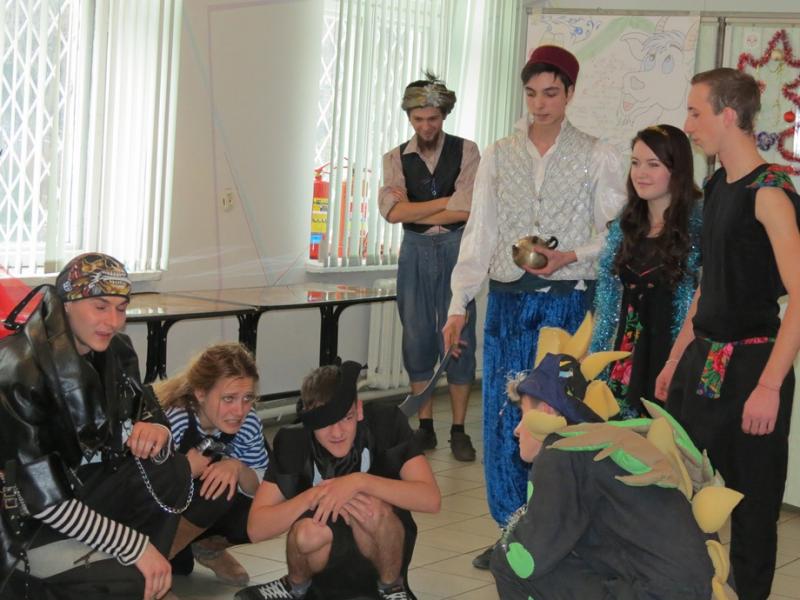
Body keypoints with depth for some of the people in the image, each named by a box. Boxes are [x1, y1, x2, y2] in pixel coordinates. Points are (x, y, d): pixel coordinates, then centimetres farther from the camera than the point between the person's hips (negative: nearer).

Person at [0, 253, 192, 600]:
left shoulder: (116, 353, -1)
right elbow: (43, 497, -26)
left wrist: (157, 434, -23)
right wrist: (136, 546, -26)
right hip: (28, 526, -7)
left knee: (173, 472, -12)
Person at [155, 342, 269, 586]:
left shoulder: (248, 423, -15)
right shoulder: (171, 422, -32)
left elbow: (261, 487, -7)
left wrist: (238, 468, -28)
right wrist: (186, 470, -43)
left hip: (205, 511, 6)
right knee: (219, 490, -31)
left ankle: (208, 544, 10)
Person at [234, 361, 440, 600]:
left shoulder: (387, 422, -19)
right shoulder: (292, 442, -15)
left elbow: (431, 499, -28)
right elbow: (256, 528, -19)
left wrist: (360, 481, -37)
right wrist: (314, 495, -33)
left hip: (382, 552, -1)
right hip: (326, 567, 1)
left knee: (374, 507, -32)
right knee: (309, 531, -32)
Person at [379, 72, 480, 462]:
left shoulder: (465, 152, -2)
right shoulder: (396, 158, 4)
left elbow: (466, 210, -15)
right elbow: (392, 211, -12)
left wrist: (413, 210, -9)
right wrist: (446, 201, -13)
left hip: (455, 249, -2)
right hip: (415, 251, 2)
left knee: (458, 338, -1)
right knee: (417, 338, 6)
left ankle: (459, 430, 7)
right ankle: (425, 426, 17)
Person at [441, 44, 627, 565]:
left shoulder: (598, 157, 2)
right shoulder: (498, 156, 9)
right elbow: (479, 234, 6)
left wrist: (572, 256, -16)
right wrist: (459, 305, -1)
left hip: (570, 303, -3)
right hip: (509, 302, 3)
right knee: (503, 418, 3)